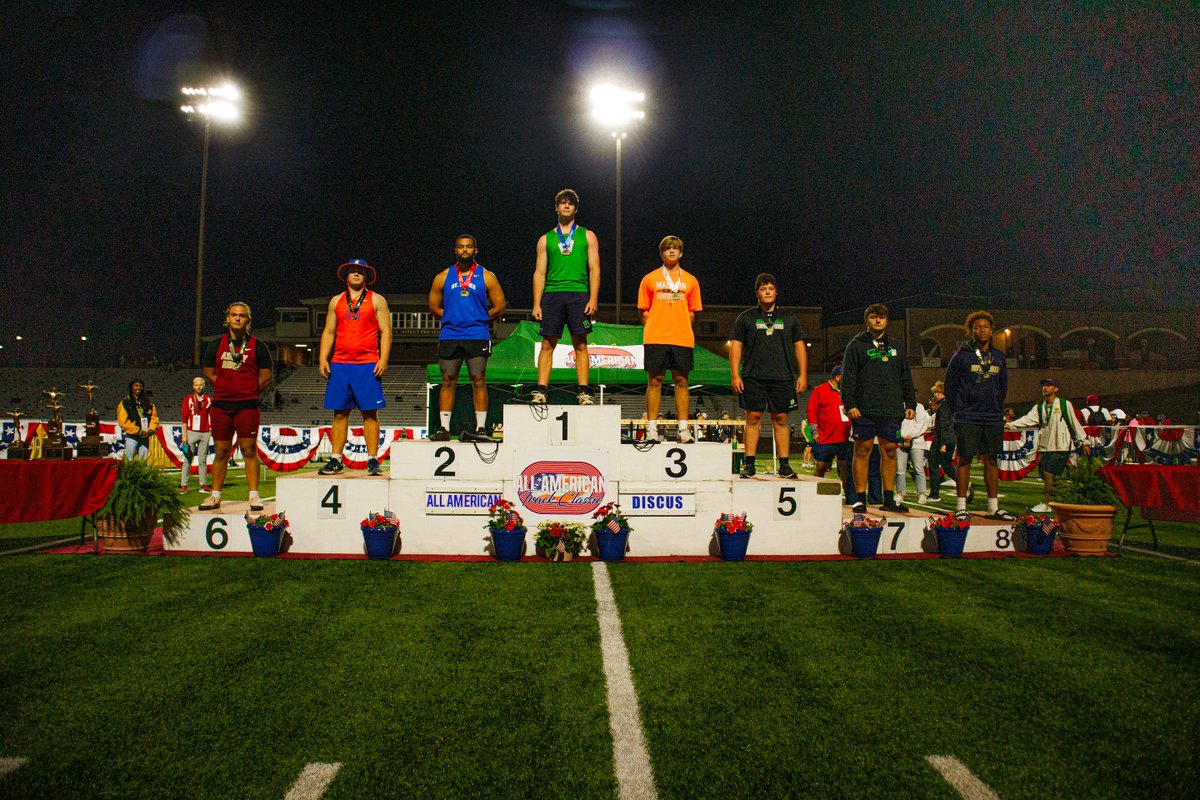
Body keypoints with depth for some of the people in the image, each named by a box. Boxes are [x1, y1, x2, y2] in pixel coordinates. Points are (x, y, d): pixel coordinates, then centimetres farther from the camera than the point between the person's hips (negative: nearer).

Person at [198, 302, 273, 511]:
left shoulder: (257, 346, 5)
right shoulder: (216, 345, 13)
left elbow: (266, 376, 6)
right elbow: (208, 373, 17)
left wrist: (247, 392, 1)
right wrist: (227, 389, 7)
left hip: (248, 405, -2)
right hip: (221, 405, 3)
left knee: (249, 450, -4)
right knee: (221, 451, 6)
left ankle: (254, 495, 0)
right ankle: (215, 496, 12)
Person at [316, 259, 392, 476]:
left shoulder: (377, 300, 8)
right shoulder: (336, 301, 17)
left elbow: (385, 332, 3)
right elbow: (329, 332, 18)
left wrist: (383, 359, -9)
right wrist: (323, 359, 7)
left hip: (368, 365, -3)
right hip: (339, 365, 3)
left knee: (370, 413, -5)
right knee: (340, 413, 3)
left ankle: (372, 460, -1)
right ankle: (335, 460, 8)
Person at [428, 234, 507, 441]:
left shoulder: (487, 277, 6)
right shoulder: (443, 277, 11)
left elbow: (500, 306, 8)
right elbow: (434, 306, 17)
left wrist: (480, 320, 5)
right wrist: (452, 318, 8)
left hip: (477, 336, -2)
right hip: (449, 336, 2)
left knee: (478, 381, -4)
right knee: (448, 381, 3)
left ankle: (481, 428, 0)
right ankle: (443, 428, 7)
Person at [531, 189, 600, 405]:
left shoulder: (587, 236, 13)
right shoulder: (546, 239, 15)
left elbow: (594, 270, 7)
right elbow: (539, 272, 11)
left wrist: (593, 299, -6)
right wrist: (536, 304, 1)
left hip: (578, 293, -1)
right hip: (552, 294, 1)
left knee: (580, 344, -3)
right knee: (547, 344, -3)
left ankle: (584, 392, -2)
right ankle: (541, 391, -3)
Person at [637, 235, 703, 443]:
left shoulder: (690, 281, 13)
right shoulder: (650, 279, 10)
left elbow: (692, 312, 15)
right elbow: (643, 310, 9)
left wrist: (682, 328, 3)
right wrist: (653, 329, -1)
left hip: (682, 339, 1)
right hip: (655, 339, -1)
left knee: (681, 381, 1)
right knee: (654, 381, -2)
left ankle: (683, 428, 4)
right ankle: (652, 429, 1)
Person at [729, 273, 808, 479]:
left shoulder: (789, 318, 14)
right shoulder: (745, 318, 9)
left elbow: (800, 346, 15)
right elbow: (736, 346, 5)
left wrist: (802, 375, 6)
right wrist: (735, 375, -5)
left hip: (782, 377, 2)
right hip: (753, 377, -1)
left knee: (781, 419, 2)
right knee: (753, 418, -4)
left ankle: (784, 465, 5)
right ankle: (749, 464, 0)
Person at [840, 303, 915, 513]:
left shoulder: (896, 346, 18)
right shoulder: (857, 345, 5)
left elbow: (906, 378, 19)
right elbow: (847, 378, -2)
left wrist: (910, 404, 12)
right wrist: (849, 404, -11)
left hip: (891, 409, 4)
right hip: (864, 409, -4)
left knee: (889, 452, 5)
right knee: (862, 450, -3)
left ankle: (889, 498, 12)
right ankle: (861, 499, 1)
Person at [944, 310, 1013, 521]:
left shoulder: (999, 357, 12)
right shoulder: (961, 356, -1)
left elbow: (1003, 387, 20)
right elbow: (950, 385, 1)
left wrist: (997, 408, 13)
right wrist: (958, 411, 0)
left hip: (993, 419, 4)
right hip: (967, 419, -4)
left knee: (991, 461, 7)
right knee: (965, 460, -3)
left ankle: (994, 507, 13)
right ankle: (961, 506, 2)